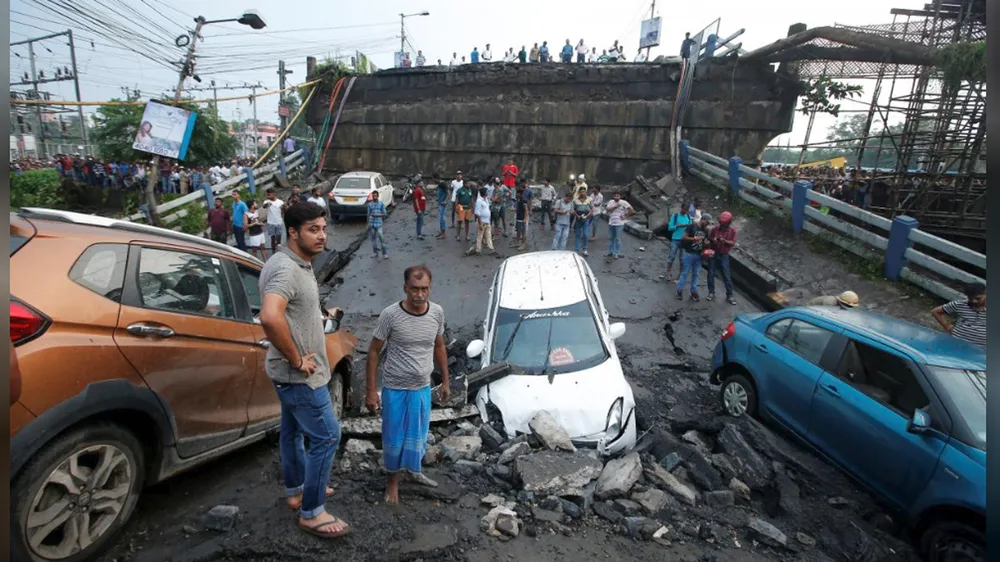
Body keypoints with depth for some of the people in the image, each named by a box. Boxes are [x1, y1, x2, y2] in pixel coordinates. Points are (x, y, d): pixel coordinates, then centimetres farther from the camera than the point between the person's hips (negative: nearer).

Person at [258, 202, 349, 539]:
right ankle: (311, 513, 14)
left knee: (292, 430, 23)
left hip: (292, 373, 10)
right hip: (300, 375, -10)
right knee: (327, 436, -1)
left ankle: (296, 490, 42)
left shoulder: (300, 264, 7)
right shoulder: (285, 268, -26)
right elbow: (270, 317, -41)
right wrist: (297, 360, -30)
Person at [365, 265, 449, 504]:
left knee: (418, 435, 21)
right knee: (394, 437, 13)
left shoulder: (437, 313, -8)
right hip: (395, 389, -3)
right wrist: (371, 391, -11)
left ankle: (413, 469, 48)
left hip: (423, 388, 4)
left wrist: (445, 381, 11)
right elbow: (373, 352, -11)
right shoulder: (390, 315, -20)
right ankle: (393, 480, 37)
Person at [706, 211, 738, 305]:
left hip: (724, 256, -1)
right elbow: (708, 239, 1)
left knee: (727, 276, 1)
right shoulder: (714, 228, -6)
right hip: (713, 254, 1)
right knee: (711, 274, 5)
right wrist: (712, 240, -22)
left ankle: (729, 295, 8)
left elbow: (733, 243, -10)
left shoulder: (732, 231, -5)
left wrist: (724, 240, -26)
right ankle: (711, 293, 18)